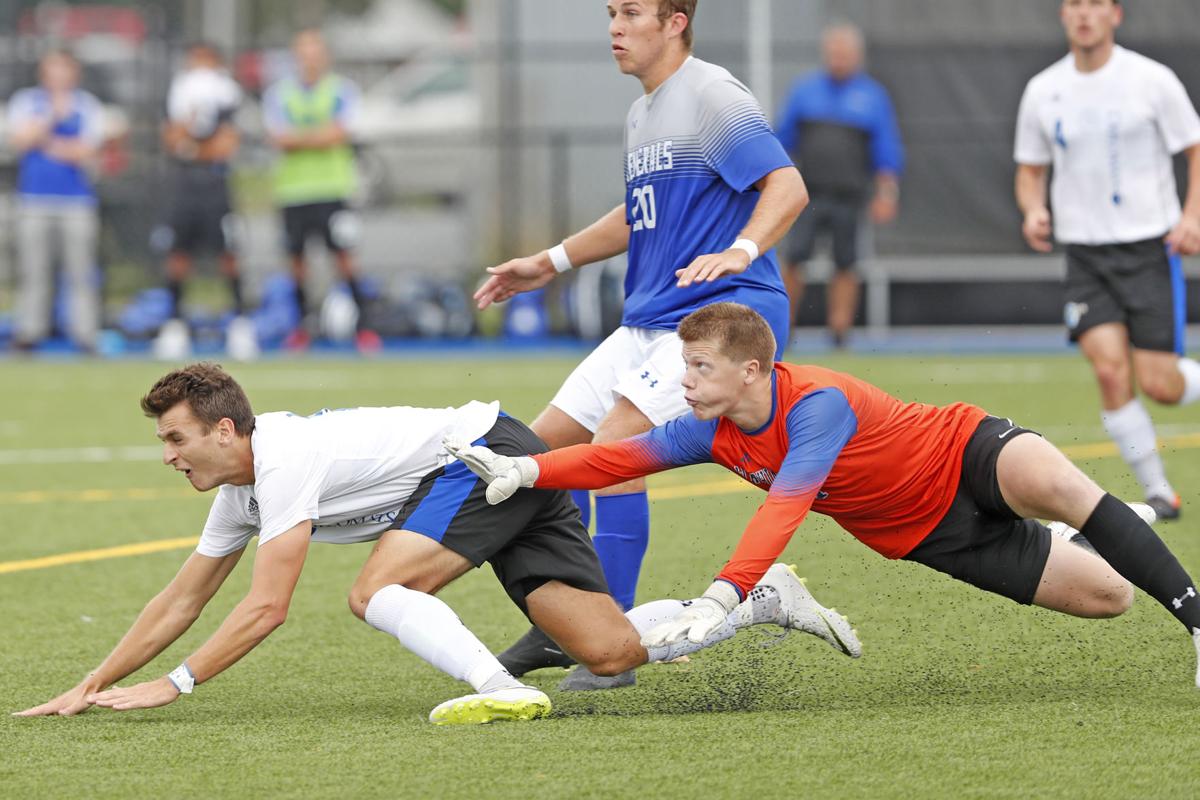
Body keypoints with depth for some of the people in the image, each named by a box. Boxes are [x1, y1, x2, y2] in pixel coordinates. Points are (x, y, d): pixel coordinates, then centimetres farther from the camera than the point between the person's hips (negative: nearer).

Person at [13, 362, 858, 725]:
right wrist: (90, 688, 10)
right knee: (611, 651, -3)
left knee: (379, 590, -23)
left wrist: (171, 686, -21)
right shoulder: (240, 489, 9)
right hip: (516, 474, 9)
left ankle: (502, 688, -34)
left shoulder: (285, 460, -19)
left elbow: (266, 608, -24)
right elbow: (182, 600, 15)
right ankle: (762, 599, 6)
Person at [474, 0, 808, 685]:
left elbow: (788, 187, -21)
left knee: (613, 448, -22)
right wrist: (549, 264, 32)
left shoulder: (712, 96, -11)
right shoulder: (642, 114, 17)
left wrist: (740, 251, -38)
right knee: (548, 443, 9)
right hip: (649, 321, 10)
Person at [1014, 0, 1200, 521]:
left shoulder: (1152, 81, -5)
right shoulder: (1043, 91, 4)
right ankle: (1157, 492, -3)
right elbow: (1030, 169, 15)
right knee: (1110, 370, -16)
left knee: (1158, 384, -8)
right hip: (1085, 252, 2)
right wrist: (1033, 210, -6)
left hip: (1149, 247, -2)